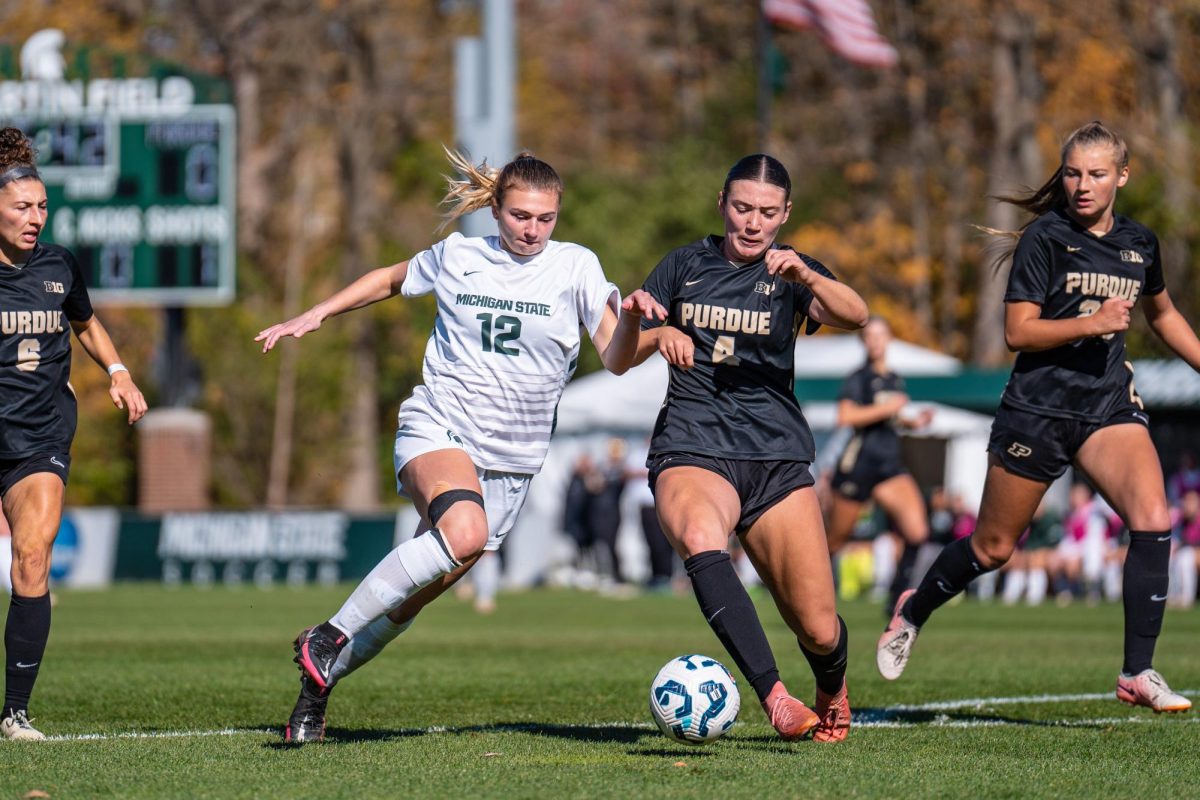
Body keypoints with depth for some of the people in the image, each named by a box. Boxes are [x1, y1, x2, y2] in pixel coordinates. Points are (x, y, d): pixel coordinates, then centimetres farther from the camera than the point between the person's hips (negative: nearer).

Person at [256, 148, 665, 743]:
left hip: (509, 463, 2)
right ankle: (328, 636, -26)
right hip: (436, 428, -2)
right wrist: (313, 316, 16)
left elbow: (615, 360, -5)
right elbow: (391, 280, 23)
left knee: (411, 599, 2)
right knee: (464, 531, -34)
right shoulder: (457, 257, 4)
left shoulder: (575, 267, 2)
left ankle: (319, 684, 22)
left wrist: (630, 317, -25)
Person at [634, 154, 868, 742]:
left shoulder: (790, 273, 8)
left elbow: (853, 316, -13)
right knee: (701, 539, -38)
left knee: (819, 631, -5)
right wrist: (658, 335, -9)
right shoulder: (686, 265, 13)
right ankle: (775, 698, -46)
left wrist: (805, 277, -33)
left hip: (776, 457, 1)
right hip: (691, 451, -1)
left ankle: (832, 693, 33)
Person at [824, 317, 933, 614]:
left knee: (917, 533, -15)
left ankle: (897, 597, -5)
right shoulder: (858, 378, -7)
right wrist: (886, 408, -20)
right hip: (858, 463, -5)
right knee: (835, 540, 5)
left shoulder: (896, 381, 13)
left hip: (890, 466, 5)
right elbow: (846, 416, -21)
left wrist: (912, 422, 10)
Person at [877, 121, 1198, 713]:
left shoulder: (1139, 244, 8)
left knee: (1152, 521, -20)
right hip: (1038, 410, -4)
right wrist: (1091, 324, -24)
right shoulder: (1044, 239, -8)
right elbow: (1018, 332, -13)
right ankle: (913, 610, 38)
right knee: (993, 548, 8)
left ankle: (1137, 674, -15)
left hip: (1109, 408, 4)